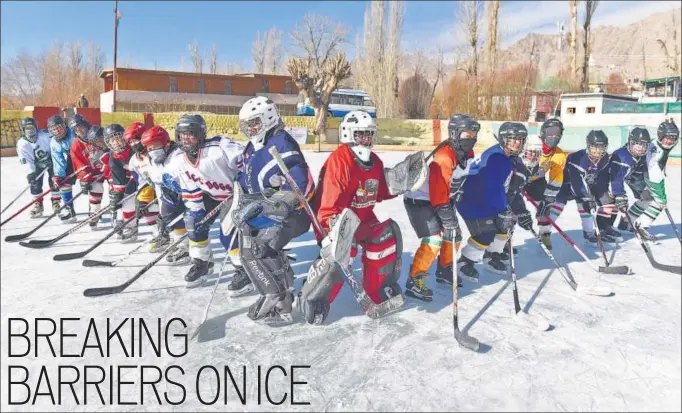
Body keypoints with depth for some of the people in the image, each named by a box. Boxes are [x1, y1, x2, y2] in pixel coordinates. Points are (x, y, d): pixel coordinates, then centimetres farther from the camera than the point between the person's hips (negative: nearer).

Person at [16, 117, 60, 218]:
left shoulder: (45, 135, -26)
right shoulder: (22, 144, -21)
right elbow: (25, 161, -26)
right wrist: (30, 173, -37)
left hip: (50, 160, -1)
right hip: (37, 164, 2)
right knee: (35, 183, -6)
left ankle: (55, 202, 5)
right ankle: (38, 204, 9)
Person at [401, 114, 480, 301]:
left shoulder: (466, 153, 0)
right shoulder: (443, 158, -29)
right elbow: (439, 192, -31)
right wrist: (449, 220, -31)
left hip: (440, 198, 9)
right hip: (419, 200, -9)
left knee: (454, 235, 13)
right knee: (434, 240, -18)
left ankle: (444, 271, 34)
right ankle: (414, 282, -9)